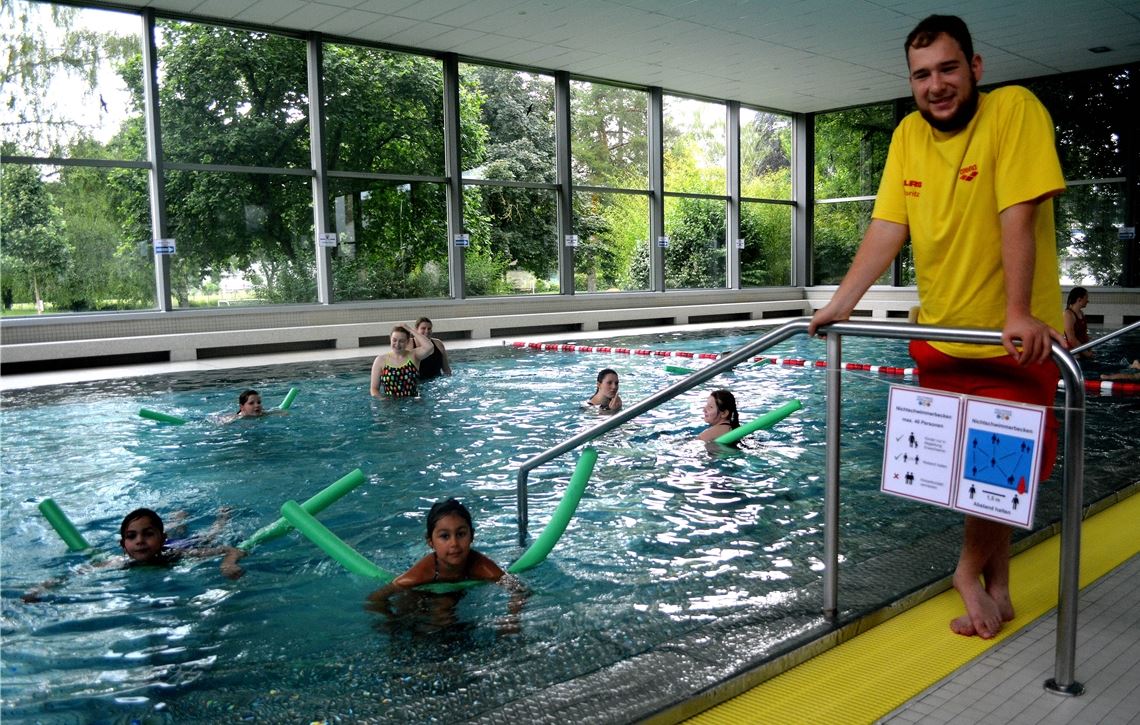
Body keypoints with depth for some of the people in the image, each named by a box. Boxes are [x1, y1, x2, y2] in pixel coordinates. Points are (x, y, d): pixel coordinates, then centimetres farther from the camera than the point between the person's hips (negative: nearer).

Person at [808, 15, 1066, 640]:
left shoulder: (1015, 109, -12)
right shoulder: (908, 134, 4)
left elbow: (1018, 217, -21)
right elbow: (887, 229, 1)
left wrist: (1017, 316, -27)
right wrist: (841, 303, -7)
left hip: (1012, 340, -5)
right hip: (939, 336, 5)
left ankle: (970, 569, 25)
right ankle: (996, 590, 27)